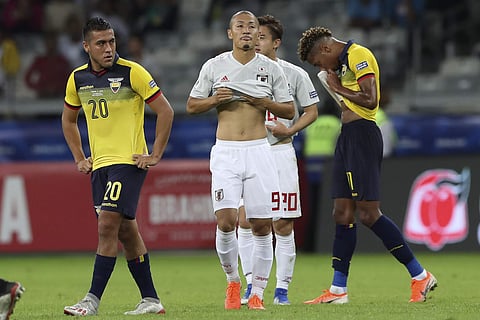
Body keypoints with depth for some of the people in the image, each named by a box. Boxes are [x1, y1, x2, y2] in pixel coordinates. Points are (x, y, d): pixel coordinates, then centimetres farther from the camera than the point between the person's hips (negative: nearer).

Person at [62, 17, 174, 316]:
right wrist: (79, 158, 16)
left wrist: (155, 155, -8)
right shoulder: (78, 78, 7)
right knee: (125, 231, 8)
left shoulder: (132, 72, -9)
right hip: (99, 164, 6)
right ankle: (151, 300, 15)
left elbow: (165, 111, -6)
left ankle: (93, 300, -16)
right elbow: (69, 120, 24)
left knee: (107, 225, -16)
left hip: (129, 161, -6)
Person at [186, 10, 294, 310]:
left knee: (262, 226, -2)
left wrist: (266, 103, -8)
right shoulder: (214, 66, 5)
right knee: (226, 221, -14)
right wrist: (214, 99, -7)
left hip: (259, 151, 1)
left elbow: (290, 111, 10)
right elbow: (192, 106, 12)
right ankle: (233, 280, 10)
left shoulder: (271, 68, 7)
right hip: (226, 152, -1)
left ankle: (257, 293, 9)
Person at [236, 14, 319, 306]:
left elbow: (312, 111, 4)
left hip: (280, 152, -2)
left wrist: (289, 130, -11)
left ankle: (282, 288, 6)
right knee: (245, 220, -6)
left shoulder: (295, 74, 0)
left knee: (283, 225, -2)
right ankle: (251, 284, 2)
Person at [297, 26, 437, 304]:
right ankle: (338, 290, 8)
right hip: (348, 136, 10)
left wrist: (339, 88, -8)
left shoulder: (358, 55, -10)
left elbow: (370, 99, -19)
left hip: (362, 134, -10)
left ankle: (421, 276, -7)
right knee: (343, 213, 7)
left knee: (368, 213, -12)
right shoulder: (345, 61, 20)